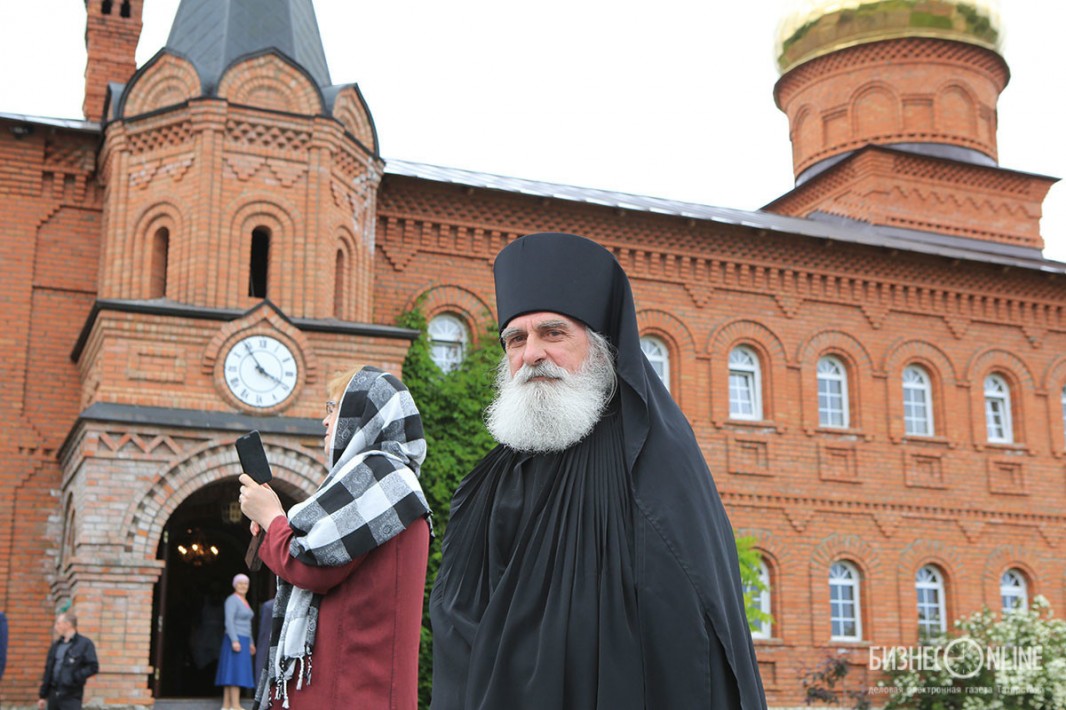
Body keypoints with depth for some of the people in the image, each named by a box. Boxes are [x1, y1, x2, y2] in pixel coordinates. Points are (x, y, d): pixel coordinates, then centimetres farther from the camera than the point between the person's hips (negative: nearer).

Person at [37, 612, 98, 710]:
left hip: (71, 697, -6)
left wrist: (74, 677, -17)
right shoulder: (56, 645, 14)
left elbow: (93, 667, -10)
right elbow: (48, 670, 16)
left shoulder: (85, 643, -4)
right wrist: (43, 696, 14)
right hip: (53, 695, 6)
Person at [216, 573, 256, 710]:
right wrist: (234, 641, -28)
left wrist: (250, 643, 22)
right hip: (235, 641, -10)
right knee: (236, 673, -12)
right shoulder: (232, 600, -12)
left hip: (242, 641, 10)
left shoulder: (244, 601, 17)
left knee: (230, 674, 7)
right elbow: (229, 621, -21)